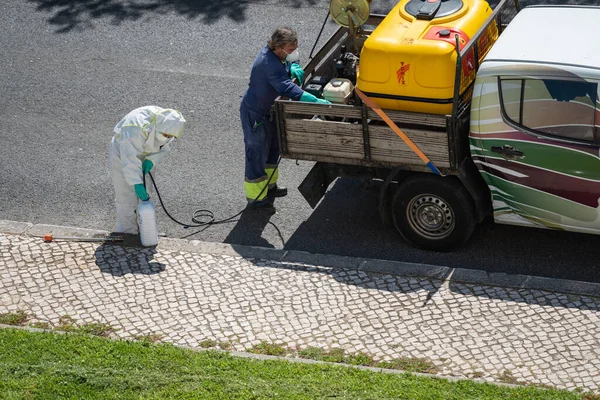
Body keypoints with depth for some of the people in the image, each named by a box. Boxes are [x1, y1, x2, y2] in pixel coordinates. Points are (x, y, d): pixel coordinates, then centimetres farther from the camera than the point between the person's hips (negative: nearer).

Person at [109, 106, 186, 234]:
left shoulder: (168, 125, -20)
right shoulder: (138, 128, -43)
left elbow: (165, 147, -4)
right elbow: (130, 159, -43)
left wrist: (152, 160, -21)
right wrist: (136, 183, -46)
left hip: (146, 155, 7)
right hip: (123, 152, -7)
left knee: (144, 195, 14)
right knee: (126, 195, -8)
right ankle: (127, 232, 2)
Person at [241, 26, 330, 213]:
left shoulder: (275, 53, -7)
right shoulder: (269, 64, -36)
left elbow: (291, 60, 16)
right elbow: (287, 88, -45)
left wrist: (294, 68, -10)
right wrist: (315, 101, -48)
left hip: (269, 110, 10)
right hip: (255, 114, -10)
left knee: (273, 148, 25)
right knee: (257, 154, 3)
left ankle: (269, 186, 45)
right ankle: (255, 197, 18)